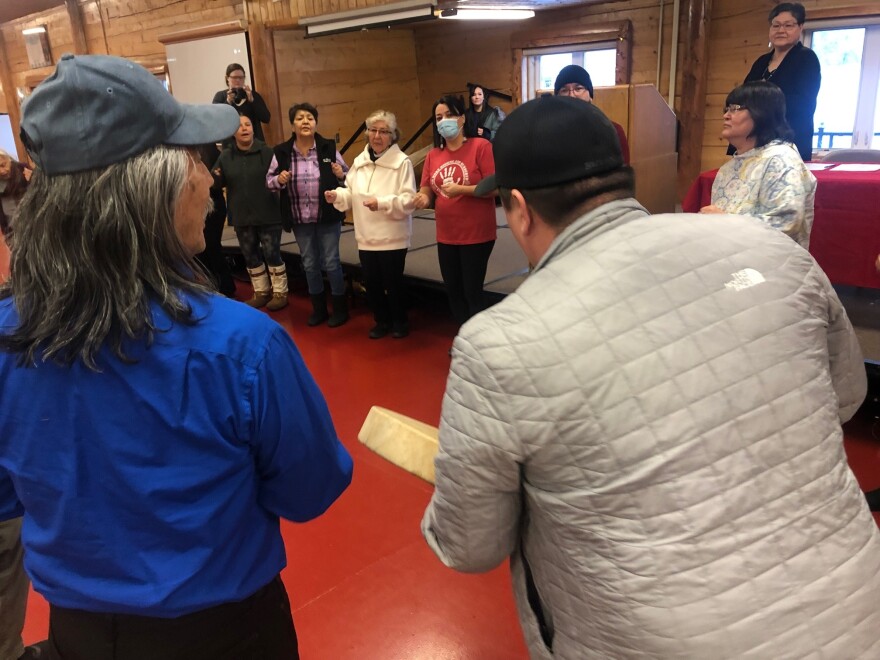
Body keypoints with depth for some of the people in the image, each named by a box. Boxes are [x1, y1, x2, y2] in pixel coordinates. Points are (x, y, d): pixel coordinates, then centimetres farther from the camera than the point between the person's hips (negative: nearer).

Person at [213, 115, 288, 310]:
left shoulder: (266, 152, -6)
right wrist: (215, 177, -12)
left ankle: (280, 293, 17)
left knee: (271, 253, 2)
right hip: (242, 217, 4)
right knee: (250, 256, 14)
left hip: (268, 215, -4)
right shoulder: (225, 156, 3)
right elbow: (219, 182, 8)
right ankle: (261, 292, 31)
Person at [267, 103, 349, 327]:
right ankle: (319, 309, 28)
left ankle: (340, 308, 20)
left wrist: (341, 175, -18)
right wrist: (279, 180, -16)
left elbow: (348, 174, 3)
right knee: (310, 264, 13)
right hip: (300, 219, 2)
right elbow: (268, 180, 5)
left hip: (328, 217, -2)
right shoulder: (281, 152, -3)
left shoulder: (328, 147, -5)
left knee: (331, 262, 4)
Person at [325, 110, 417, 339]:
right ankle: (382, 320, 33)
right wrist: (337, 196, -8)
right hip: (366, 237, 5)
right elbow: (352, 195, 11)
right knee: (371, 283, 13)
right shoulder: (360, 161, 8)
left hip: (392, 238, -5)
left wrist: (383, 203, -29)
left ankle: (400, 321, 29)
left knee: (393, 283, 6)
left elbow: (408, 201, -17)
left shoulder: (402, 162, -11)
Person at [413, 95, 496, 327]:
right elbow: (426, 191, 8)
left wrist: (461, 189, -23)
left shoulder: (480, 146, -10)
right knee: (453, 291, 15)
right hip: (446, 236, 6)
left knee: (472, 292, -2)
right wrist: (423, 198, -15)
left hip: (476, 234, -6)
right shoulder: (433, 155, 6)